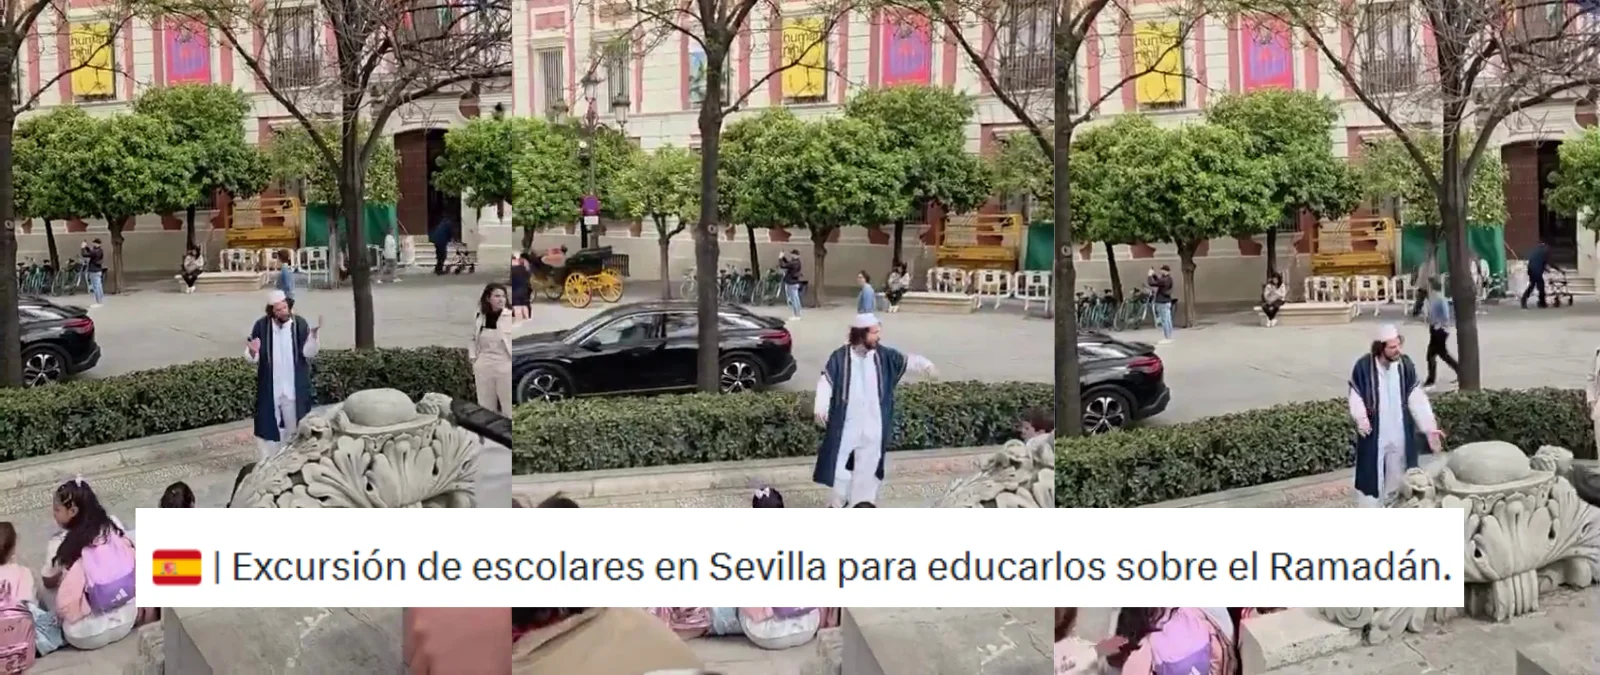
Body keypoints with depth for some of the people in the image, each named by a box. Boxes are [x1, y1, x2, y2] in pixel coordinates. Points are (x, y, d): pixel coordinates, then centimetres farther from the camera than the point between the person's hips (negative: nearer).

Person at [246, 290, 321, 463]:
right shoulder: (261, 326, -6)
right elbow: (253, 358, 0)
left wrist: (313, 334, -26)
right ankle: (266, 461, 12)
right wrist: (252, 352, -24)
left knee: (294, 424, 9)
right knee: (268, 424, 4)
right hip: (269, 387, 0)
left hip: (294, 387, 0)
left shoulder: (299, 323, -7)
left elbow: (308, 353, -10)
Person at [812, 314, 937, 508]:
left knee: (868, 466, 10)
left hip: (873, 424, 2)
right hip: (846, 423, -2)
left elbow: (906, 360, -10)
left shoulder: (883, 355, -2)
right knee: (839, 463, 8)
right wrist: (820, 406, -22)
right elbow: (826, 381, -9)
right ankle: (839, 503, 28)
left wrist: (924, 364, -31)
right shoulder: (840, 357, -8)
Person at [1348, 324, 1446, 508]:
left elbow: (1416, 399, -3)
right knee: (1372, 477, 0)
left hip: (1400, 435, 3)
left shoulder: (1406, 365, -4)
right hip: (1373, 436, -3)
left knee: (1398, 479, 13)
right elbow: (1356, 397, -7)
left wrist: (1429, 427, -11)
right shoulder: (1363, 366, -12)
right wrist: (1361, 419, -26)